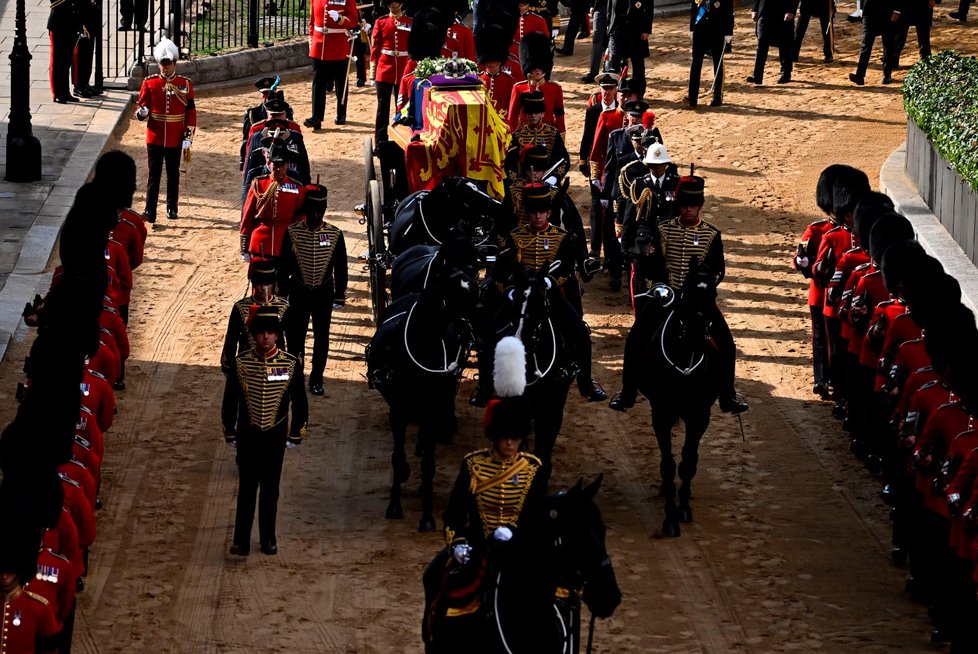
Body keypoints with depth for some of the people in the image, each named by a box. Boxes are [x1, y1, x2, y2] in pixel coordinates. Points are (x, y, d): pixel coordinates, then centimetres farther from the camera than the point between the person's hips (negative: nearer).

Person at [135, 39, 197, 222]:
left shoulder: (185, 85, 0)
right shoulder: (150, 83, 1)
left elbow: (191, 113, 1)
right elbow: (141, 106, 4)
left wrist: (188, 138, -4)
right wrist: (142, 112, -22)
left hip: (175, 140, 0)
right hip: (155, 138, 0)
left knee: (173, 175, 9)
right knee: (154, 174, -1)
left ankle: (172, 207, 22)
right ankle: (150, 211, -1)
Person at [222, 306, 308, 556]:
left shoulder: (290, 364, -8)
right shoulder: (241, 363, -8)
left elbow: (299, 402, 2)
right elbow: (230, 401, 1)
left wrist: (296, 435, 4)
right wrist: (230, 433, 4)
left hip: (275, 435, 1)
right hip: (248, 435, -1)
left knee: (271, 489, 10)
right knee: (246, 488, 2)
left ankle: (268, 539, 21)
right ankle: (241, 540, 7)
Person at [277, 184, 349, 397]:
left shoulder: (335, 234, -5)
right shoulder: (292, 232, -6)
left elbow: (340, 267, 3)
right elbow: (284, 265, 1)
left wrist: (340, 294, 3)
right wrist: (282, 292, 1)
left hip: (324, 294, 1)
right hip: (298, 293, -1)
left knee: (322, 338, 7)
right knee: (296, 336, 3)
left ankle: (316, 381, 18)